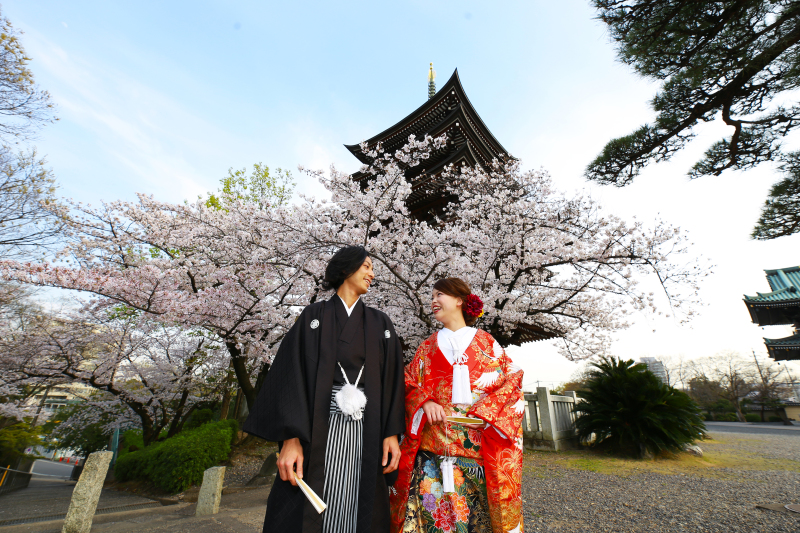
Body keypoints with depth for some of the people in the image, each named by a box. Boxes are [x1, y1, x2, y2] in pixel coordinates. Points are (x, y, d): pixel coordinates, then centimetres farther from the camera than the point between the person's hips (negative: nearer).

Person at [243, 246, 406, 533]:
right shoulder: (315, 316, 4)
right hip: (318, 431, -2)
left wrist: (391, 433, -1)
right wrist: (291, 438, -12)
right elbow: (293, 374, -3)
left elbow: (391, 378, 7)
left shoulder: (380, 324, 11)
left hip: (367, 433, 2)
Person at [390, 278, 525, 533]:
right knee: (432, 505, -2)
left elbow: (512, 380, 2)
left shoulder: (486, 342, 7)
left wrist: (484, 413, -10)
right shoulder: (428, 346, 14)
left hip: (478, 444, -1)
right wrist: (425, 402, -10)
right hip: (433, 443, 2)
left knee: (476, 509, 0)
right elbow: (409, 383, 10)